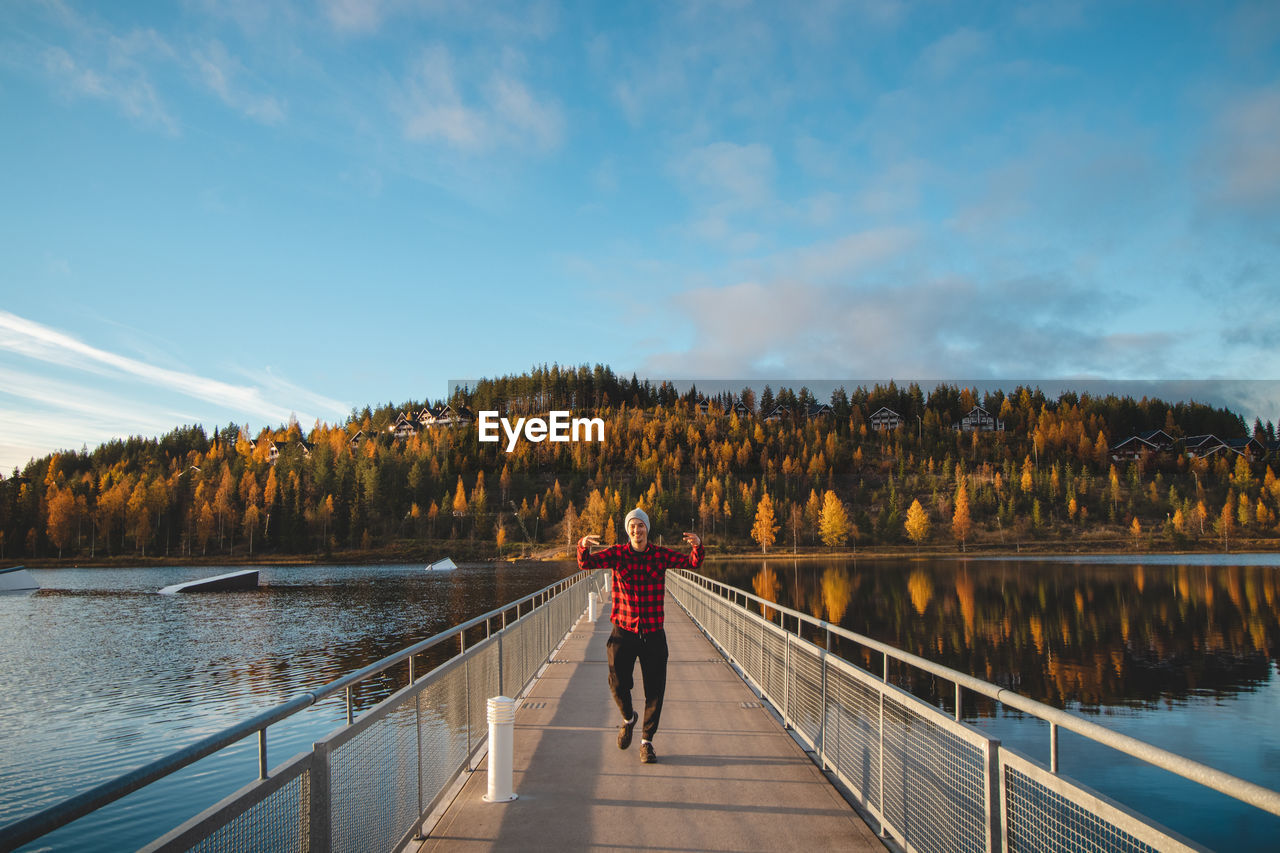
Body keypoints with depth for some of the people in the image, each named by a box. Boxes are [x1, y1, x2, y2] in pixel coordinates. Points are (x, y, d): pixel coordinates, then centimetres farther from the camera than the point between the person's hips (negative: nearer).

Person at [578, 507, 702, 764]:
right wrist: (583, 545, -35)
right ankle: (628, 718, 30)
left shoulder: (660, 555, 0)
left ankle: (646, 741, 19)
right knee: (618, 684, -4)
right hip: (623, 631, -1)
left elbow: (692, 563, -6)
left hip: (653, 634, 1)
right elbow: (586, 564, -12)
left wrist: (697, 546, -28)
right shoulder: (617, 553, -3)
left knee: (654, 690, 2)